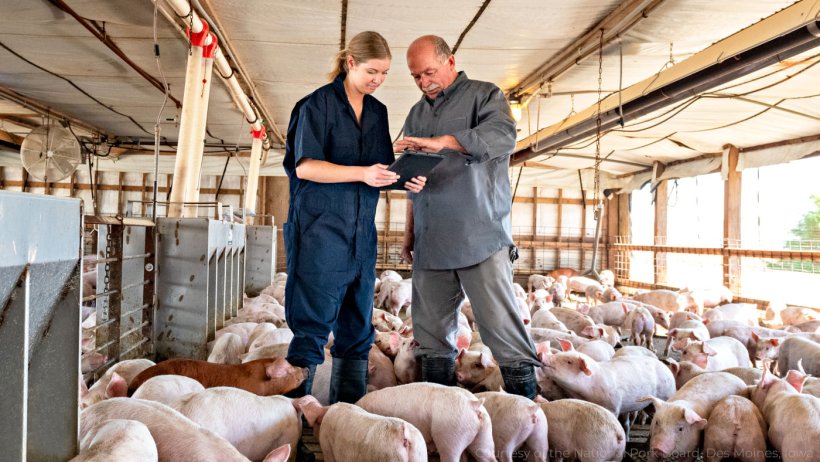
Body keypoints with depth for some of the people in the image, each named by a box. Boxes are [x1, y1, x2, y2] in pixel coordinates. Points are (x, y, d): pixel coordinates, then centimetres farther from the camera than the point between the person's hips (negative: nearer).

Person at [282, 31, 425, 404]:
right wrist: (362, 172, -21)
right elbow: (305, 166, -12)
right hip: (320, 230, -6)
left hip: (362, 234, 7)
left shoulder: (377, 111, 15)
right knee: (313, 323, -5)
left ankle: (348, 411, 21)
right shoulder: (319, 104, -4)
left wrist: (403, 179, -2)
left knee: (357, 329, 10)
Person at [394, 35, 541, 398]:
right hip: (429, 244, 6)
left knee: (504, 331, -7)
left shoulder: (484, 95, 5)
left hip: (480, 239, -5)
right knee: (432, 337, 7)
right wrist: (409, 234, 18)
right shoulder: (416, 115, 23)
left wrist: (443, 142, -27)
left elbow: (503, 136, -17)